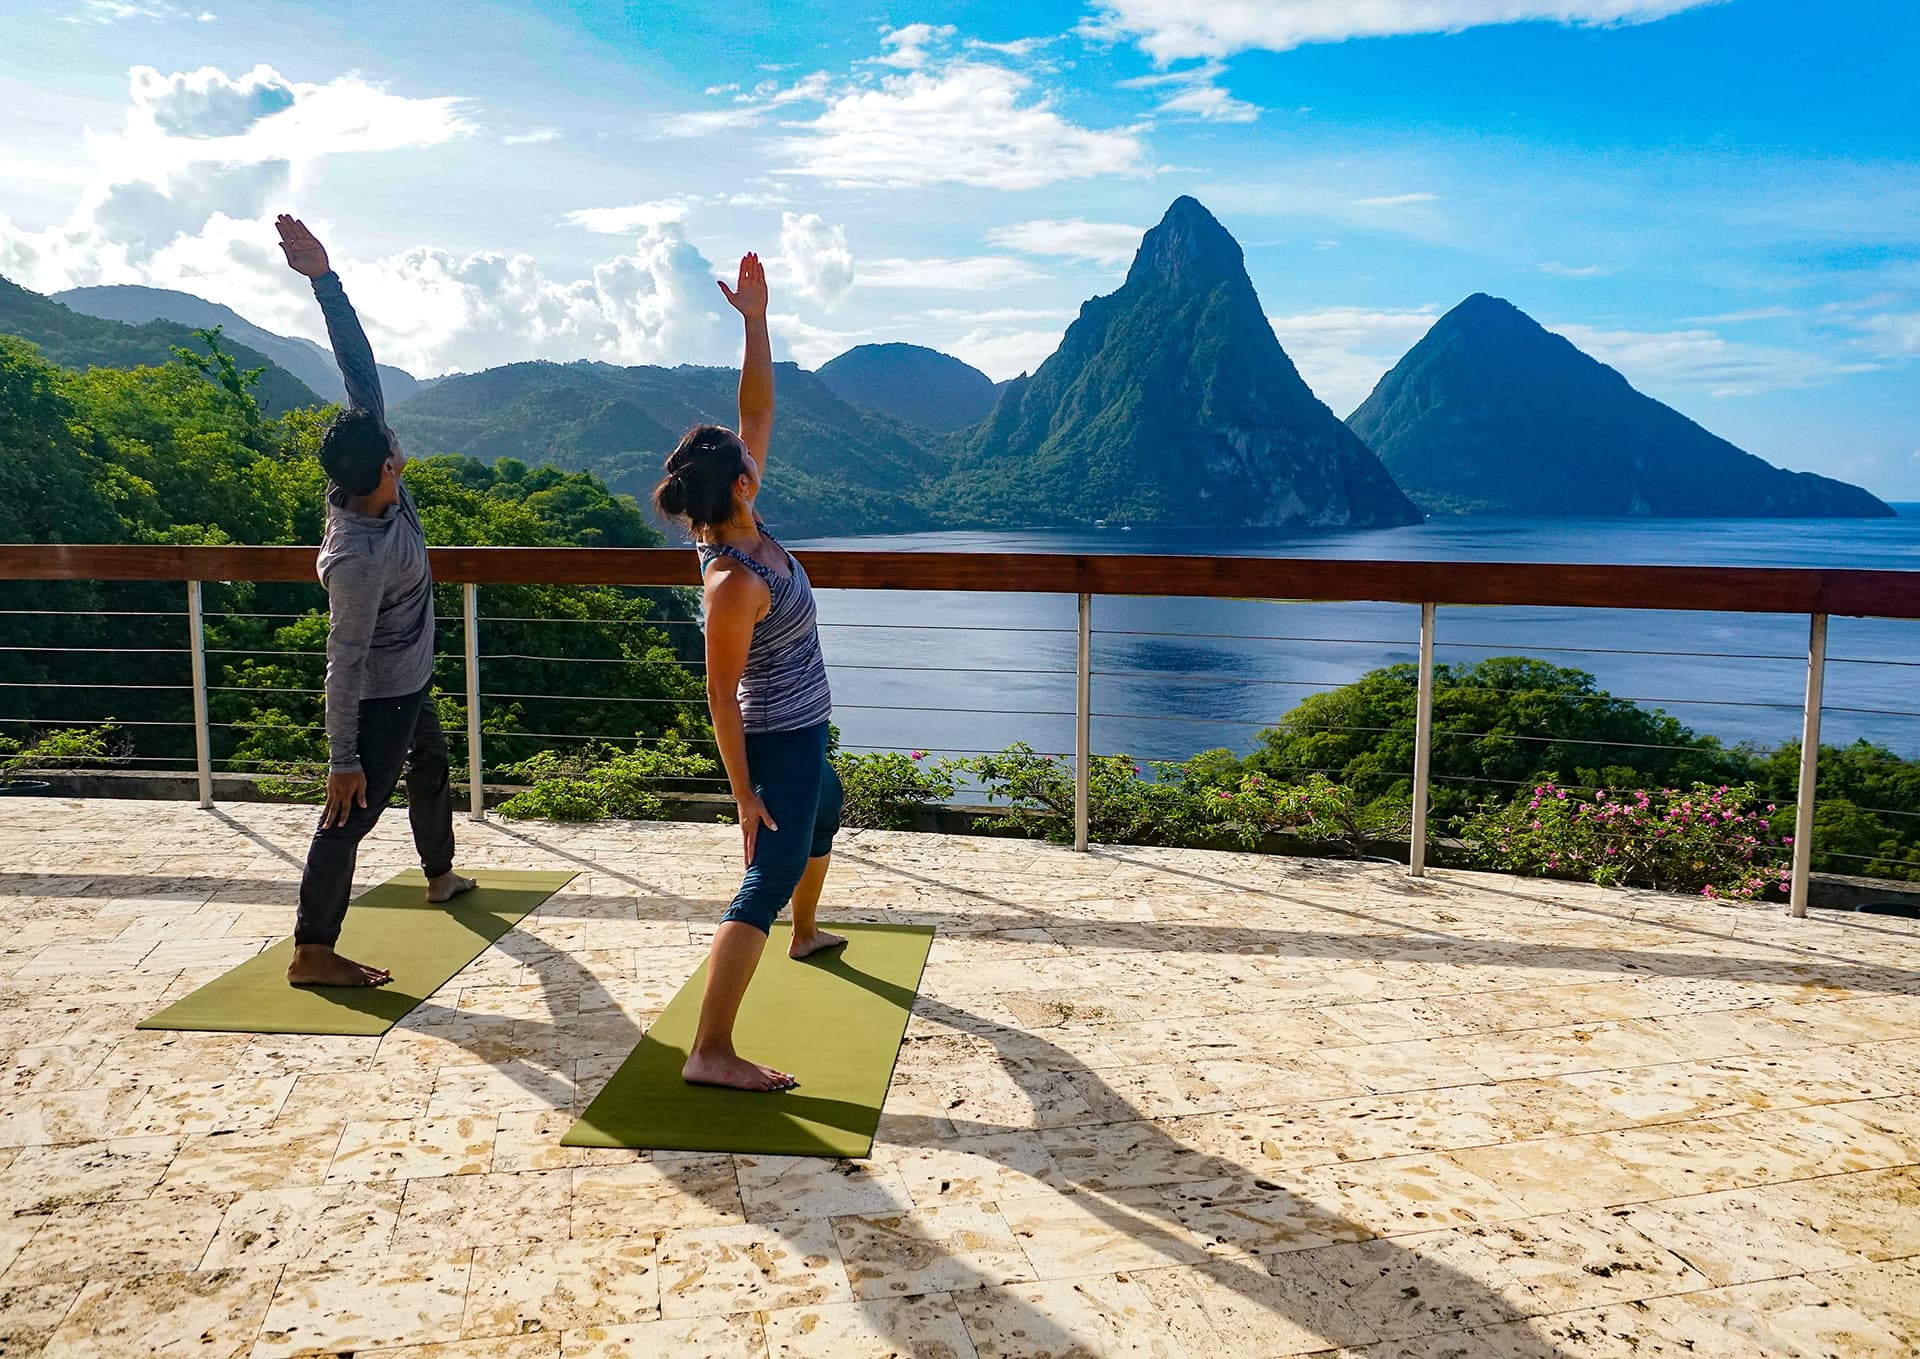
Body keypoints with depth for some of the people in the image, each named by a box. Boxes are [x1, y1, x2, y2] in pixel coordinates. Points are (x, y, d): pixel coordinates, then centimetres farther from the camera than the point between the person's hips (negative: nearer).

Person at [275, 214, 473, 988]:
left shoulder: (365, 480, -13)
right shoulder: (360, 559, -35)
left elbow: (360, 370, -12)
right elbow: (343, 665, -29)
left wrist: (324, 278, -18)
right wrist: (343, 761, -23)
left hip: (407, 682, 10)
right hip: (381, 697, -10)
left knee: (430, 768, 28)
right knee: (352, 814, -3)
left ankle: (440, 876, 51)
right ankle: (311, 952, 6)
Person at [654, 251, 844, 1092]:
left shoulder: (741, 528, -7)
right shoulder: (734, 583, -30)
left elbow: (759, 411, 0)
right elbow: (721, 697, -26)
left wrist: (756, 321, -5)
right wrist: (746, 796, -22)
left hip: (800, 729, 10)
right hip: (780, 739, -10)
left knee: (825, 815, 34)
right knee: (769, 881, -11)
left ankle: (806, 934, 59)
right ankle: (710, 1053, -11)